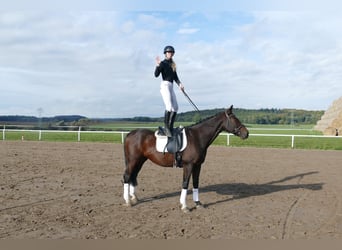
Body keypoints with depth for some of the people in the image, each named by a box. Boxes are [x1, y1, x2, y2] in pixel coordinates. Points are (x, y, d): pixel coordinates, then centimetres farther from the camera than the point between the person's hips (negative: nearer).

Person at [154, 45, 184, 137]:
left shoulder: (173, 64, 19)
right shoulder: (163, 63, -2)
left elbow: (175, 77, 19)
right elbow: (156, 74, -13)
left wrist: (179, 84, 4)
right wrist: (158, 65, -26)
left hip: (171, 86, 8)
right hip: (165, 85, -8)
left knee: (175, 108, 6)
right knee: (169, 107, -19)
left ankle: (171, 127, 15)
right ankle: (166, 128, -14)